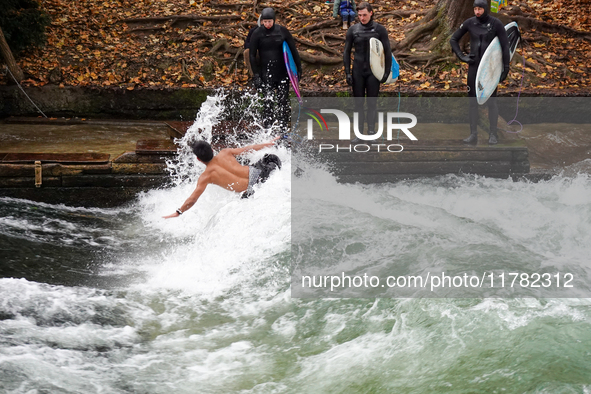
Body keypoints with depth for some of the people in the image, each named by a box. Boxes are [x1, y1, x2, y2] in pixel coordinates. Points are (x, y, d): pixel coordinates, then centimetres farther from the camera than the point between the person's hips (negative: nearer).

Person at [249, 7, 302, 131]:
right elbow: (252, 56, 1)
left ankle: (284, 127, 11)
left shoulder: (283, 31, 1)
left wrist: (299, 68, 6)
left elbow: (293, 51, 8)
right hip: (266, 73, -1)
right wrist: (256, 74, -6)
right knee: (268, 101, -8)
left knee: (283, 100, 3)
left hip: (283, 72, 1)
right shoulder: (257, 34, -1)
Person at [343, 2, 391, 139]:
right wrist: (347, 72, 1)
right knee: (358, 103, 4)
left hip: (373, 71, -2)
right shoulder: (353, 30, 4)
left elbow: (387, 51, 3)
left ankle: (371, 132, 4)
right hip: (358, 71, 2)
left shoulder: (380, 30, 0)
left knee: (372, 103, 0)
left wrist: (387, 71, -4)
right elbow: (347, 52, 8)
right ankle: (359, 133, 8)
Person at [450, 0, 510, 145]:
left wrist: (506, 67, -8)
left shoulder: (496, 23, -8)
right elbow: (454, 39, 11)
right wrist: (461, 56, 0)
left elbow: (505, 45, -5)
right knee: (473, 100, 3)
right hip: (474, 66, 3)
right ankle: (473, 134, 6)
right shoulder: (470, 23, 0)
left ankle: (493, 134, 5)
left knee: (491, 100, -2)